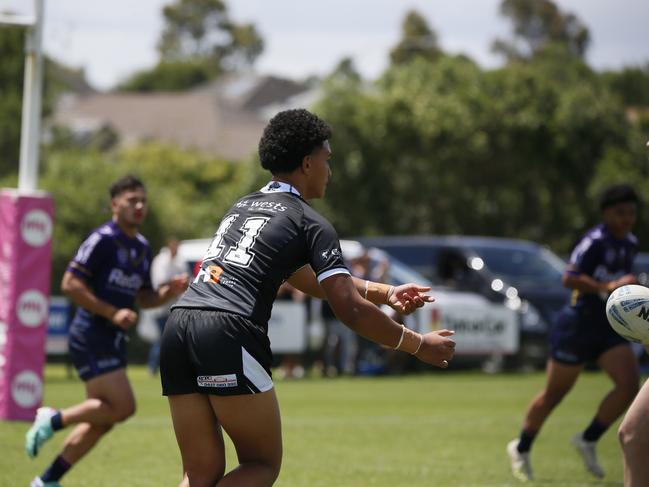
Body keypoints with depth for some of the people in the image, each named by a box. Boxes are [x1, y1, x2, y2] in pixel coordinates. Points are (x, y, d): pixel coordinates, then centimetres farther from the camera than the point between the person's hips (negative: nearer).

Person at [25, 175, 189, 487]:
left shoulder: (142, 248, 14)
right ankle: (54, 420, 0)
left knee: (102, 422, 8)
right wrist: (112, 313, -20)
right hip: (91, 338, -9)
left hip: (112, 341, 9)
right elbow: (70, 284, -17)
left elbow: (144, 297, 22)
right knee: (122, 407, -16)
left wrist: (170, 292, 1)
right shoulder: (103, 240, -12)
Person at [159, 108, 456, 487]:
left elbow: (310, 279, 39)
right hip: (229, 334, -7)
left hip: (179, 326, 7)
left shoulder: (243, 207, 28)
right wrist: (419, 345, 9)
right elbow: (350, 309, -3)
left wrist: (384, 292, 38)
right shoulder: (309, 223, 4)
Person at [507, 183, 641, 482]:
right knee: (554, 394, 5)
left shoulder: (630, 244, 7)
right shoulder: (595, 241, -18)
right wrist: (608, 287, -35)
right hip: (578, 325, -7)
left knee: (629, 384, -13)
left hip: (609, 328, 7)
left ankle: (588, 440, 3)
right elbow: (569, 278, -28)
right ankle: (521, 449, 25)